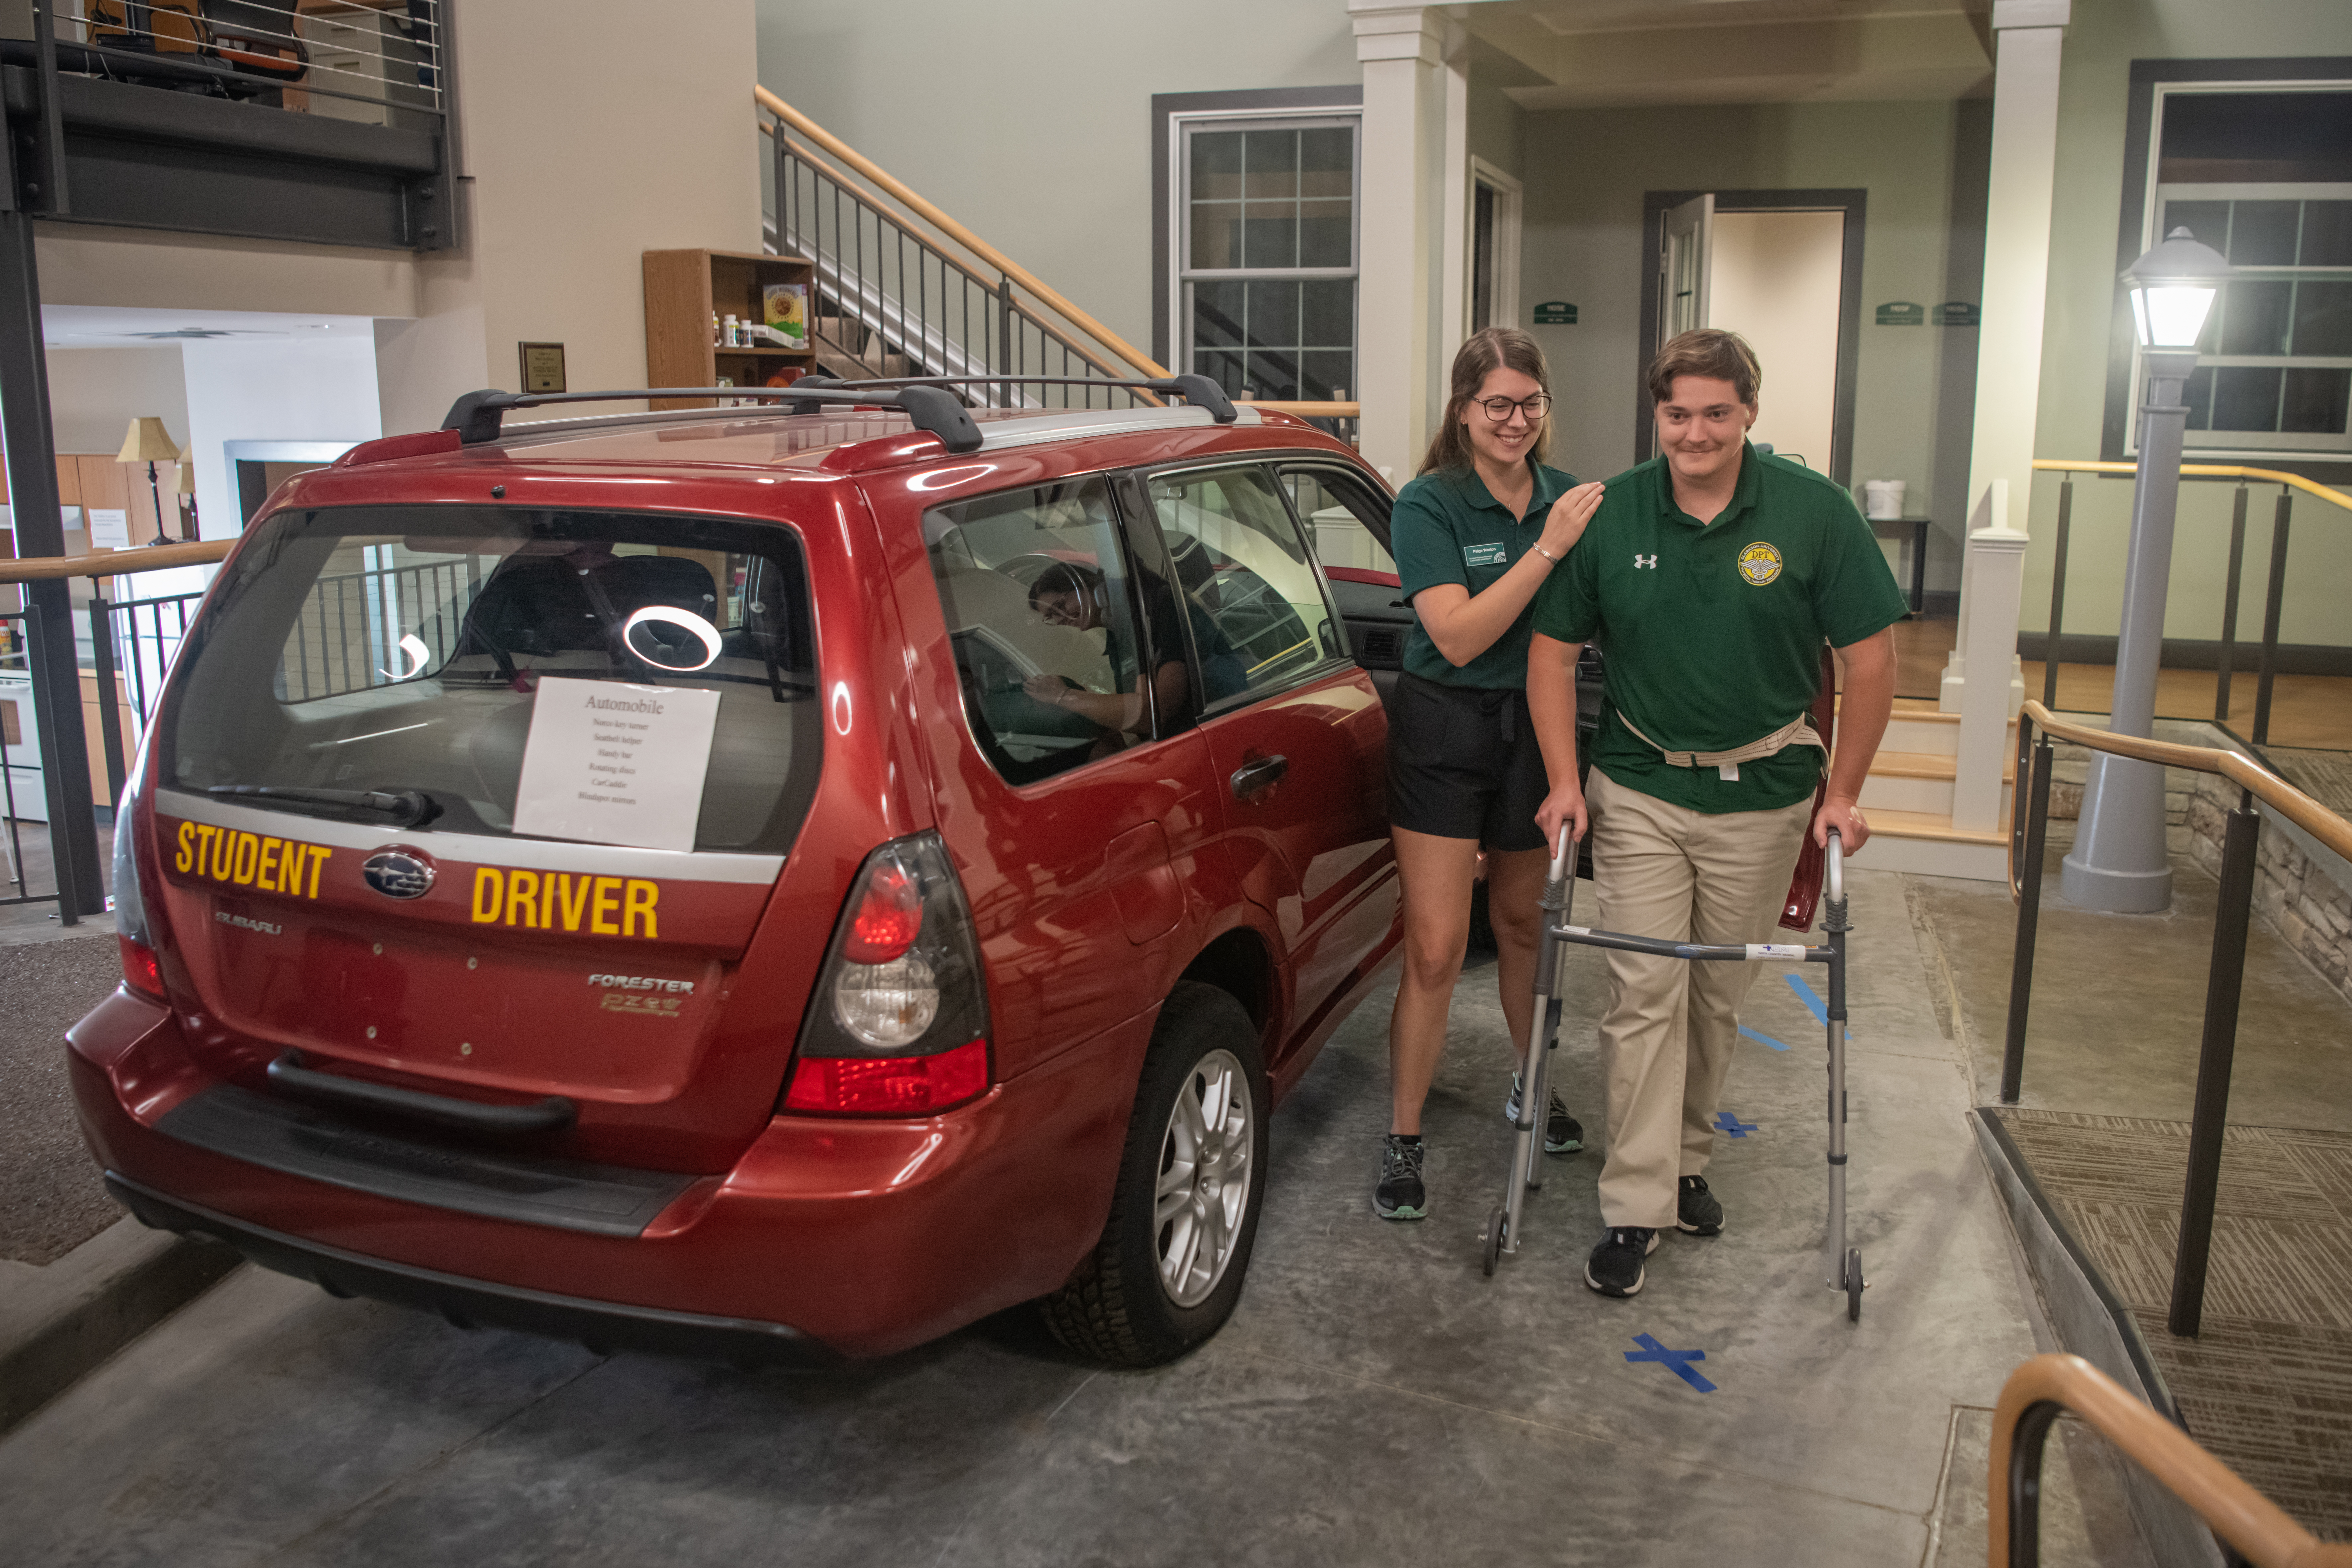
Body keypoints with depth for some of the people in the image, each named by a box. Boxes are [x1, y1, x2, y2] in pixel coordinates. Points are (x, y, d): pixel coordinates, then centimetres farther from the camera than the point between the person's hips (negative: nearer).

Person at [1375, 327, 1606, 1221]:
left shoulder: (1566, 498, 4)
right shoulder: (1428, 506, -11)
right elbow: (1459, 636, -22)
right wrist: (1548, 549, -25)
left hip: (1534, 728, 5)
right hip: (1444, 733, -4)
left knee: (1522, 920, 20)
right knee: (1435, 948, -6)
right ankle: (1403, 1141, 7)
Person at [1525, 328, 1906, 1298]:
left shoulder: (1813, 511, -9)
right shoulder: (1609, 515, -6)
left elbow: (1870, 659, -4)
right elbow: (1553, 650, 1)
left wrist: (1842, 793, -6)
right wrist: (1564, 779, -6)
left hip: (1763, 795, 0)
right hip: (1639, 790, 0)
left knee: (1720, 995, 12)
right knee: (1645, 993, -4)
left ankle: (1686, 1161, 32)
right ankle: (1636, 1207, 2)